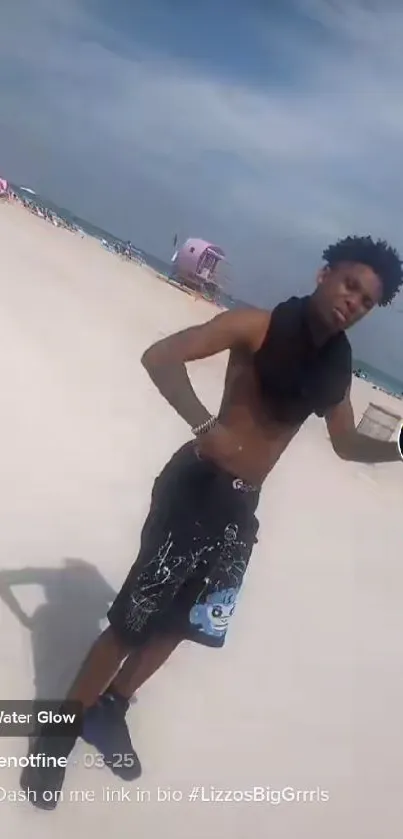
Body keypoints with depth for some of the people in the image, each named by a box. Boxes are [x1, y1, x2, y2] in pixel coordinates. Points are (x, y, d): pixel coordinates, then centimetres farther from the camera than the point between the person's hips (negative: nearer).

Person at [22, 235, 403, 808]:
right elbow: (160, 356, -23)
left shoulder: (339, 364, 5)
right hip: (198, 485, -6)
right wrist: (207, 427, -36)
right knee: (134, 620, 0)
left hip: (243, 506, 6)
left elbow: (346, 443, 19)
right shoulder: (259, 327, -14)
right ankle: (61, 728, 23)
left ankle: (110, 710, 41)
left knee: (179, 623, 18)